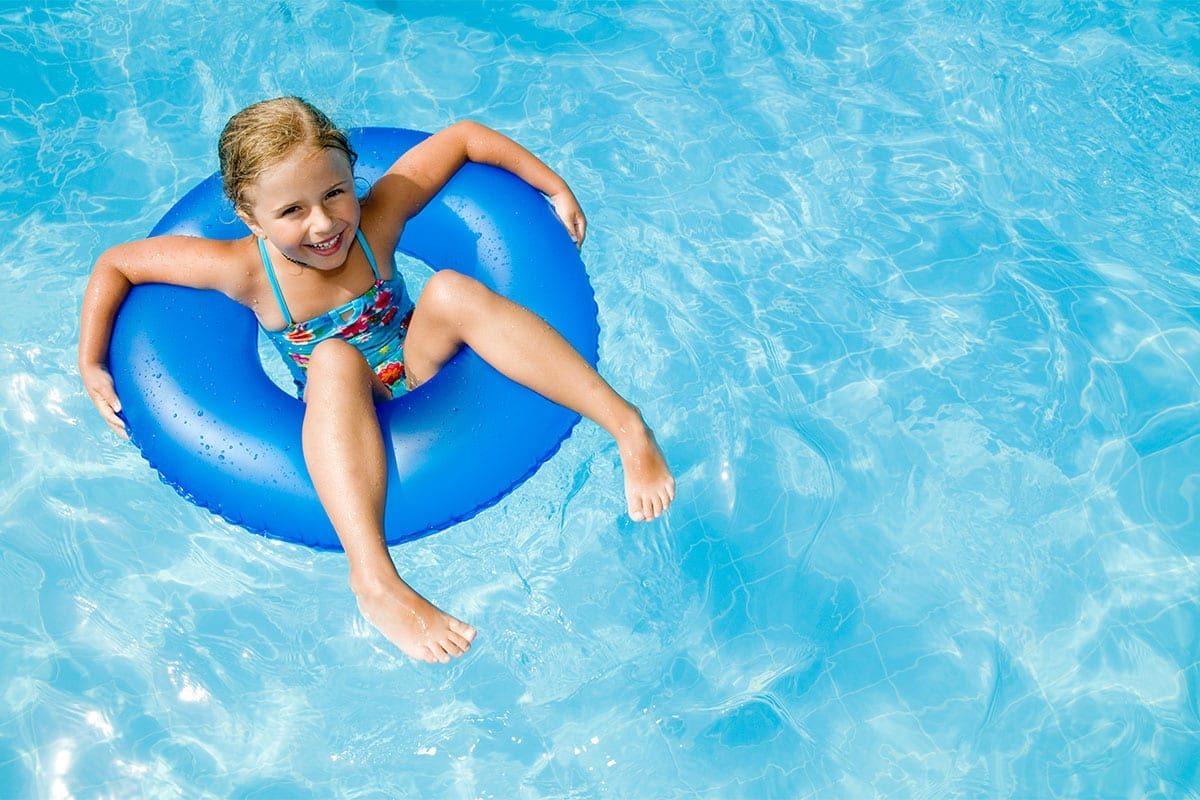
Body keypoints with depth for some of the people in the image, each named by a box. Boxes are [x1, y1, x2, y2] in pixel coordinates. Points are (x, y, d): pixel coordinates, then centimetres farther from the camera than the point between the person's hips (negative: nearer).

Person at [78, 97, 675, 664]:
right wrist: (91, 366, -9)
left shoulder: (376, 219, -16)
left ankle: (626, 424, -38)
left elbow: (462, 136, -9)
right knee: (335, 360, -37)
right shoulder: (244, 270, -17)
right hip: (342, 424, -1)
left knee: (451, 289, -29)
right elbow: (115, 263, -6)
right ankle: (374, 579, -51)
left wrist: (556, 188, -8)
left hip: (419, 372, 1)